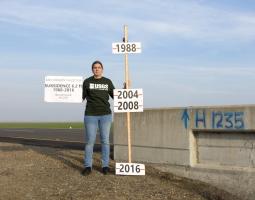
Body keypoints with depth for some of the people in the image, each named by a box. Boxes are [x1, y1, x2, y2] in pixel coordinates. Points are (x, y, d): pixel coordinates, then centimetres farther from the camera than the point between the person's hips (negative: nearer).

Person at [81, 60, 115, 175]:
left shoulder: (108, 82, 7)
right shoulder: (87, 82, 3)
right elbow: (82, 97, 4)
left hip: (105, 115, 1)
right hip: (91, 115, -1)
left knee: (105, 140, 3)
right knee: (90, 141, -1)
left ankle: (105, 165, 11)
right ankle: (88, 166, 7)